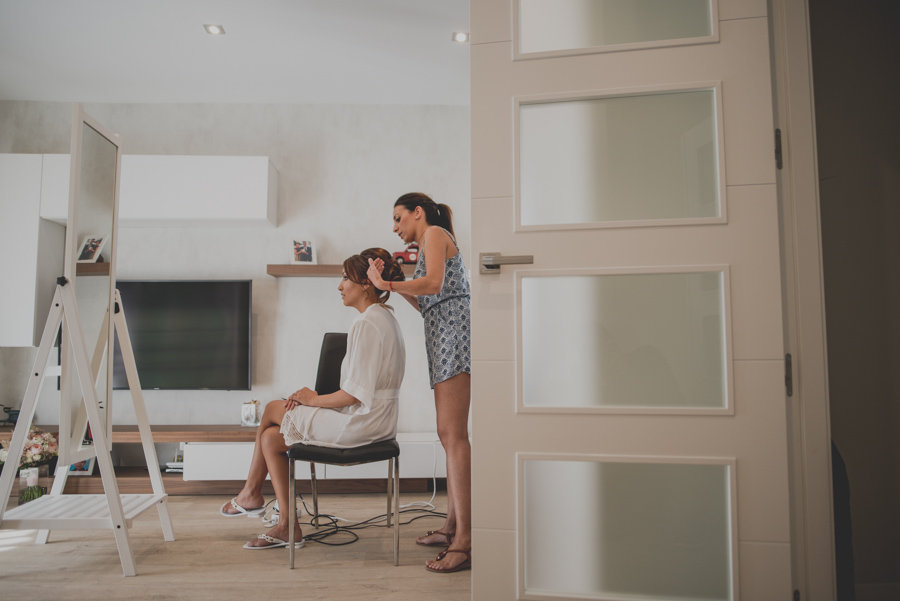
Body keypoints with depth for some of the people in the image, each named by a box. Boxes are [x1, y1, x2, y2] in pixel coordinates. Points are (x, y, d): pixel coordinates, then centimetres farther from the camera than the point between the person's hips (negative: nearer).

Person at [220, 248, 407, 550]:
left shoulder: (367, 323, -20)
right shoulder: (385, 317, 12)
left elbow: (354, 394, -22)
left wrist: (313, 400, -5)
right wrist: (315, 398, 7)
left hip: (360, 424, -9)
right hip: (375, 420, 9)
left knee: (272, 410, 6)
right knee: (270, 437, 9)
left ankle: (251, 492, 27)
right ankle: (287, 527, 14)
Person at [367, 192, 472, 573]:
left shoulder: (434, 232, 3)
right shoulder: (434, 243, 30)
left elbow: (433, 285, -15)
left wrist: (385, 284, -8)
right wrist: (398, 288, 20)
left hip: (454, 329, -10)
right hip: (445, 340, 10)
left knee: (453, 433, -16)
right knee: (449, 434, 8)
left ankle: (465, 541, -17)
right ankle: (452, 526, 14)